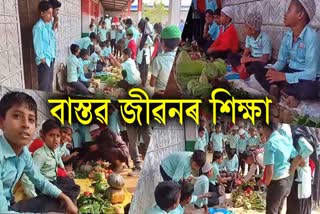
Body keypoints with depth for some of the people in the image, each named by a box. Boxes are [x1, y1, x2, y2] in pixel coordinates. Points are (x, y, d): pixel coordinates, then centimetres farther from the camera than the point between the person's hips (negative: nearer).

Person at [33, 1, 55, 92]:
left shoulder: (49, 25, 10)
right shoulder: (38, 27, -14)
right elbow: (37, 44, -14)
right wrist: (42, 57, -14)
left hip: (51, 58, 8)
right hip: (44, 60, -8)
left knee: (50, 81, 17)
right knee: (44, 84, -5)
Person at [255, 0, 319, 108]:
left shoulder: (311, 37, -24)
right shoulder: (287, 35, -1)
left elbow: (311, 73, -28)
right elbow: (281, 61, 7)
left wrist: (283, 76, -28)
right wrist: (274, 70, -16)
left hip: (307, 78, -7)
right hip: (291, 71, 7)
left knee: (308, 90, -40)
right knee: (259, 73, -5)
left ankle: (280, 89, -9)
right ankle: (289, 94, -22)